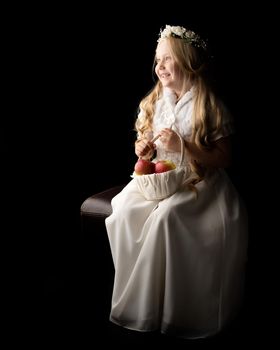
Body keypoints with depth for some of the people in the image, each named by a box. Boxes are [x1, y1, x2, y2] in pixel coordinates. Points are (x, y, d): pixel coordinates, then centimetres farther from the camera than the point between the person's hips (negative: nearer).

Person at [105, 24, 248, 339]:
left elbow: (223, 159, -8)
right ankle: (130, 295, -11)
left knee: (166, 214, -34)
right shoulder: (153, 101, 10)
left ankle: (158, 305, -16)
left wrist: (183, 145, -20)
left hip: (196, 181, -5)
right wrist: (143, 150, -5)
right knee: (125, 209, -25)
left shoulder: (210, 106, -6)